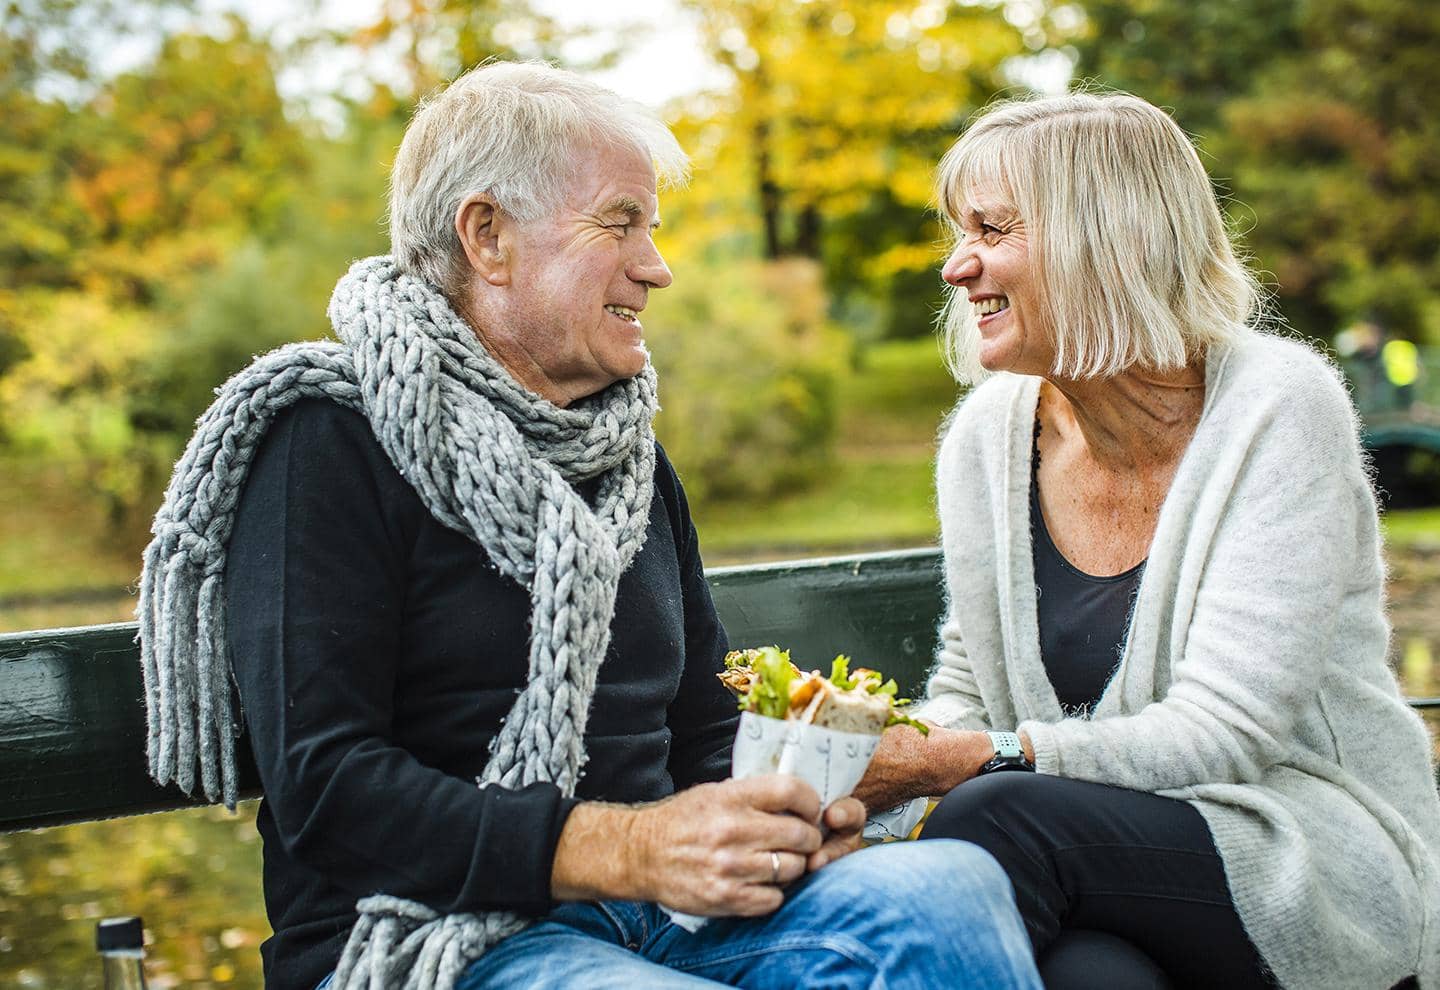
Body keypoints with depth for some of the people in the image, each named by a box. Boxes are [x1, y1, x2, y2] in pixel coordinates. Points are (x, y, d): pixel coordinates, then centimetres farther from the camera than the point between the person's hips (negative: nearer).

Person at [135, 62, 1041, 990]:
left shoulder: (631, 456, 18)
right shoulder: (330, 440, -5)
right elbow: (323, 790, -14)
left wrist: (783, 810, -4)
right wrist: (626, 849, -23)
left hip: (658, 913, 7)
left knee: (951, 889, -24)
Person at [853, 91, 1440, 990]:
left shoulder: (1277, 409, -12)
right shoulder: (990, 433, 3)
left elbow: (1223, 731, -18)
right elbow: (969, 692, 11)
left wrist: (960, 763, -24)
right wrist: (876, 755, -12)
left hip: (1327, 865, -2)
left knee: (996, 817, -30)